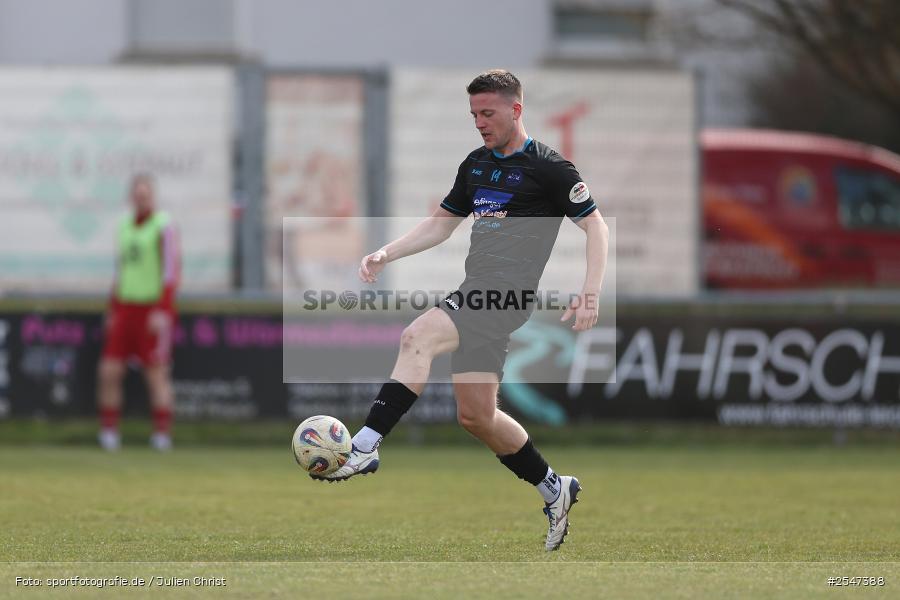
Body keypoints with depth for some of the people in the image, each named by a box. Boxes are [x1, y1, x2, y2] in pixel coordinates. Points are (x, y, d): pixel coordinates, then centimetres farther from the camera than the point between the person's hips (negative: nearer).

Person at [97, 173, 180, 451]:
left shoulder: (164, 225, -7)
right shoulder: (125, 226, 14)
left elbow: (171, 270, -13)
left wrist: (162, 312, -20)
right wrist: (112, 312, 17)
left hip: (153, 309, -6)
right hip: (125, 308, 6)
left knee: (156, 373, -5)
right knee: (109, 371, -1)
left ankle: (162, 433, 1)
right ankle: (109, 432, 5)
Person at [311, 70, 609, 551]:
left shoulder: (548, 167, -4)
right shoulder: (476, 164, 19)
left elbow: (596, 226, -3)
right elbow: (441, 223, 26)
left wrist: (590, 294, -14)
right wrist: (386, 254, 13)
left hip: (507, 294, -9)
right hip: (476, 295, 9)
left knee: (417, 337, -28)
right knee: (475, 414, 9)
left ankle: (365, 447, -34)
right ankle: (554, 490, 24)